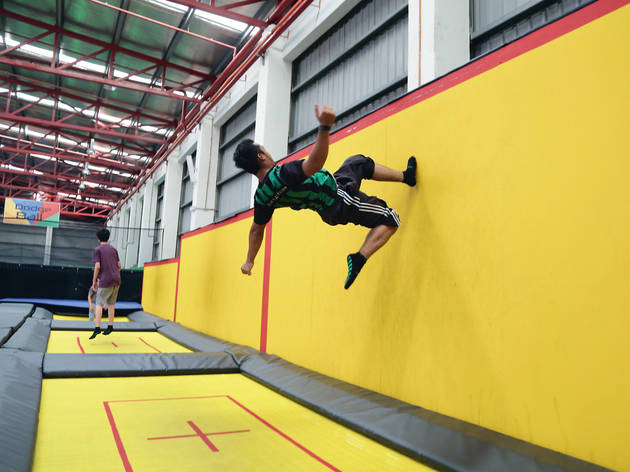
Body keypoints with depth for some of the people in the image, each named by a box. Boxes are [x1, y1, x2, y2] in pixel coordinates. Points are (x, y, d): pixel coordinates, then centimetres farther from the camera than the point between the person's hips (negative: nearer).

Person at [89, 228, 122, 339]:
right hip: (116, 280, 5)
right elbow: (119, 265, 11)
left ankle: (97, 328, -12)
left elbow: (97, 266, -11)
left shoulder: (98, 249, -2)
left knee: (99, 304, -2)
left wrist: (94, 281, -4)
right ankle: (110, 326, 17)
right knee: (111, 303, 14)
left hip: (105, 281, -5)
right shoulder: (113, 249, 12)